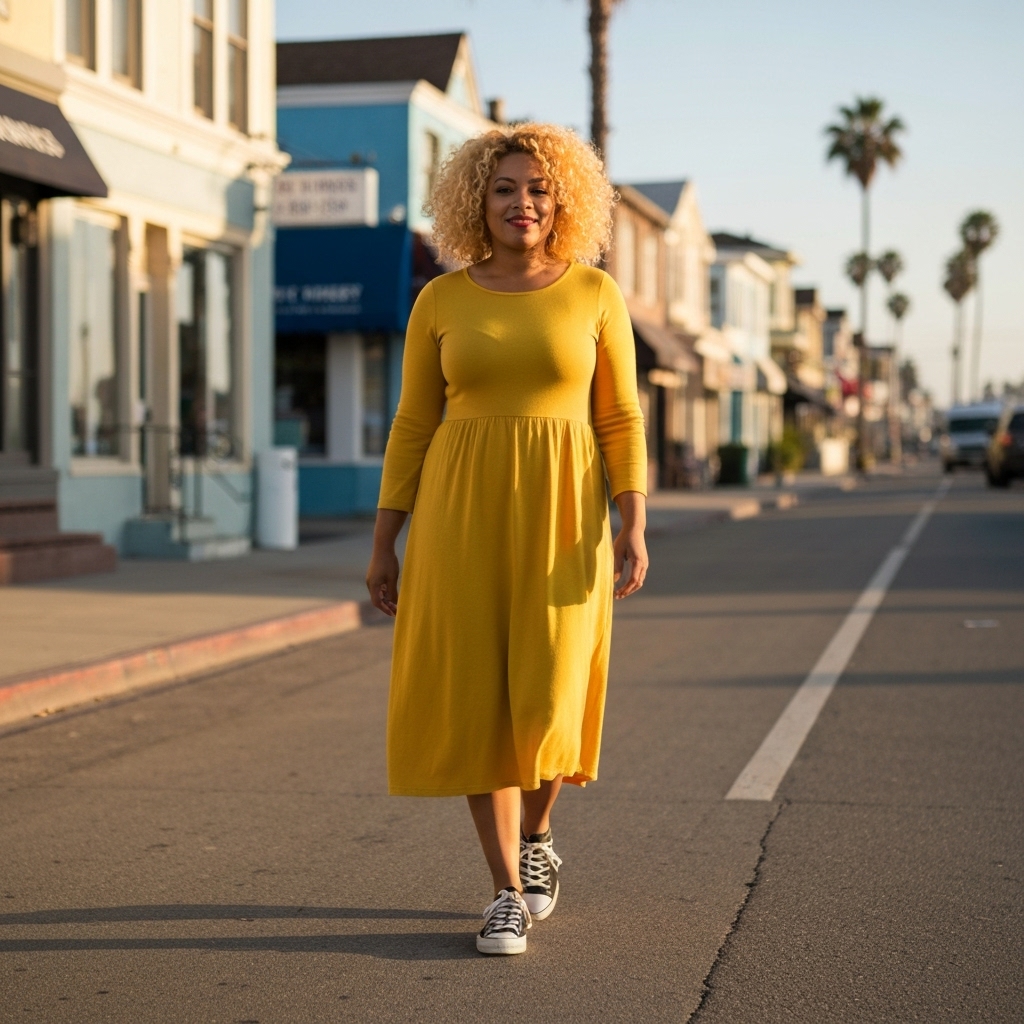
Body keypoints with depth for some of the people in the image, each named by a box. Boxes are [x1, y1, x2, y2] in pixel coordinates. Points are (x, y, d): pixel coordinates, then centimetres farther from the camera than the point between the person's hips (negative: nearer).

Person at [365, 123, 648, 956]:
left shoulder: (595, 293, 3)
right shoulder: (441, 301, 4)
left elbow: (620, 420, 2)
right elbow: (414, 426, 7)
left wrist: (634, 526, -8)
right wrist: (384, 543, 4)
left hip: (560, 514, -1)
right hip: (462, 515, 1)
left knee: (546, 702, -5)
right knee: (476, 702, -2)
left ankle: (537, 835, 27)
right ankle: (510, 892, 9)